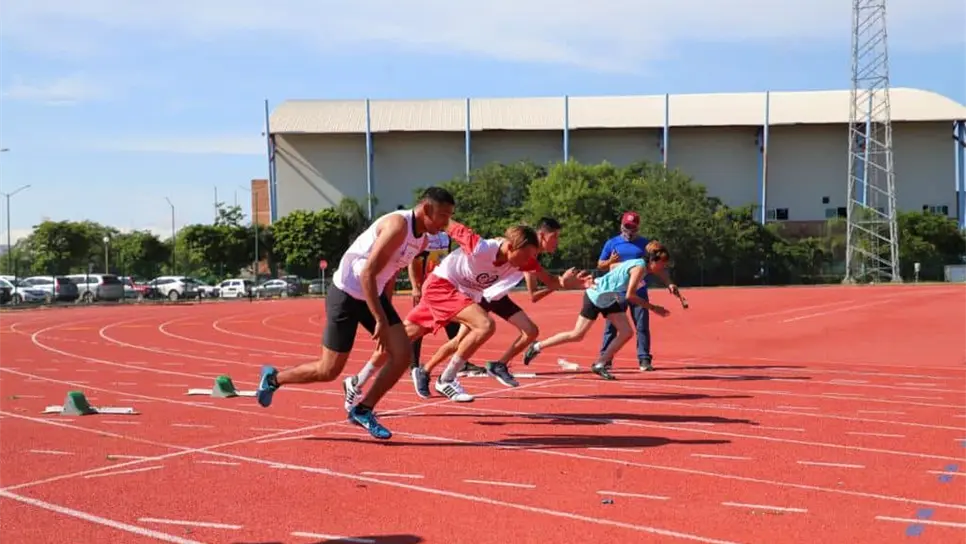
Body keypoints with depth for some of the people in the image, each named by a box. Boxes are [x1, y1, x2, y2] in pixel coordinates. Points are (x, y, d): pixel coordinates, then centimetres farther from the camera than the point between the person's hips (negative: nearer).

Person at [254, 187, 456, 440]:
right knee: (329, 371, -2)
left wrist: (385, 310, 19)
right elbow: (367, 273, -28)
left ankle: (363, 411, 8)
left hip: (373, 294, 8)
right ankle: (273, 378, 23)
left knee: (403, 354, -6)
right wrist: (380, 321, -28)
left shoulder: (422, 239, 3)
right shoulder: (398, 226, -25)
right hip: (347, 294, -8)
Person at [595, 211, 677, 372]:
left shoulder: (645, 244, 6)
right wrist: (610, 262, -12)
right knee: (611, 326, 1)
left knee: (642, 326, -1)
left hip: (639, 291, 0)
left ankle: (644, 360, 3)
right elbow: (600, 265, 9)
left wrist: (668, 283, -5)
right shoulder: (612, 243, 6)